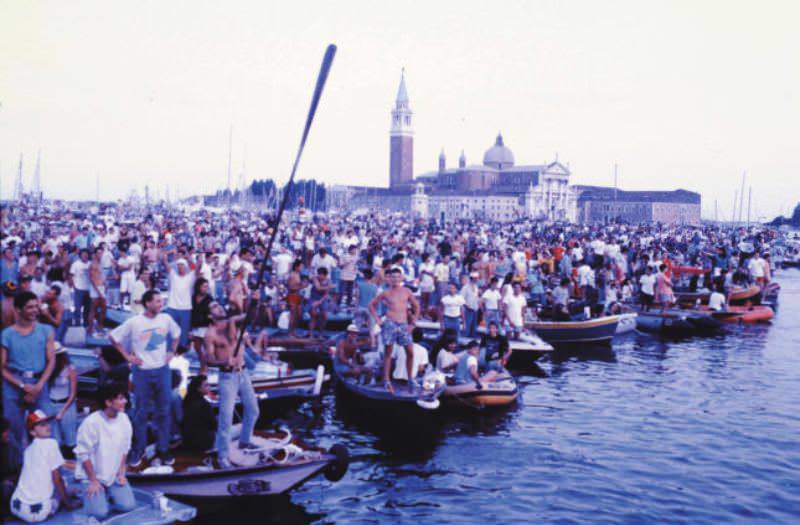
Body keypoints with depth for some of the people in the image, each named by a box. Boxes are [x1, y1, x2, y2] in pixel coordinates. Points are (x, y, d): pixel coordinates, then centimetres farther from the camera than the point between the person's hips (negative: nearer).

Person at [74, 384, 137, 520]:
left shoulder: (124, 419, -6)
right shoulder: (91, 423, -23)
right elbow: (83, 454, -16)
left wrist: (121, 473, -1)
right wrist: (93, 480, -14)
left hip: (115, 475, 4)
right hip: (93, 476, -4)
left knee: (128, 506, -12)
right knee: (99, 513, -18)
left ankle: (108, 493, 17)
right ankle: (91, 494, 13)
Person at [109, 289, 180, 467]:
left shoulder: (166, 319, -3)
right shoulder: (134, 322, -13)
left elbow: (176, 333, 16)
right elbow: (114, 337, -4)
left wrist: (172, 352, 8)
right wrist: (127, 356, -6)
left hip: (162, 370, 3)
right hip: (142, 372, -3)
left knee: (163, 411, 8)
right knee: (141, 412, 6)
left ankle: (163, 449, 20)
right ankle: (138, 450, 21)